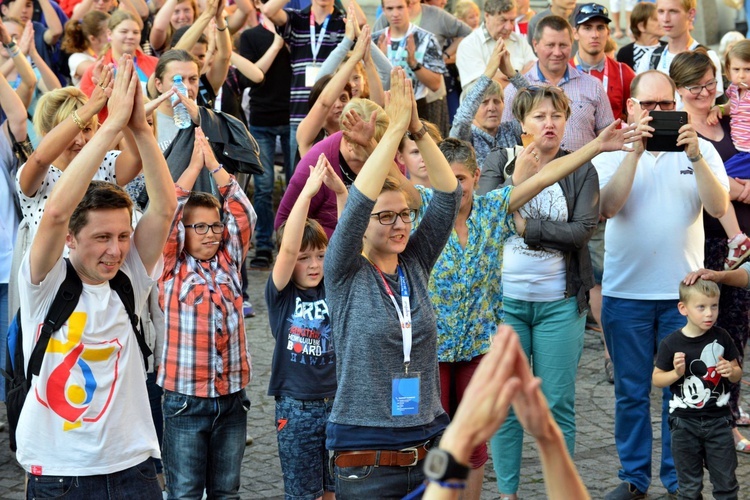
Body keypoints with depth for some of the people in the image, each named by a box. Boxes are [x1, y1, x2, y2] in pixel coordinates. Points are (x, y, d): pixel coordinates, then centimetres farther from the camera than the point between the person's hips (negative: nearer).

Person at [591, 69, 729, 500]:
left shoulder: (701, 149, 3)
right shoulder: (614, 151, 2)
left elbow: (719, 207, -10)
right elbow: (608, 207, -15)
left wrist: (695, 157, -21)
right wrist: (635, 151, -21)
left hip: (683, 291, 0)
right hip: (626, 291, 0)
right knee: (631, 391, 8)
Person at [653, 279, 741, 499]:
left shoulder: (721, 337, -5)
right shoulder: (671, 343, -11)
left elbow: (737, 374, 6)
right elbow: (657, 379, -2)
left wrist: (731, 371, -16)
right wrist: (676, 373, -20)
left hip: (718, 420, 1)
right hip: (684, 423, -1)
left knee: (726, 481, 7)